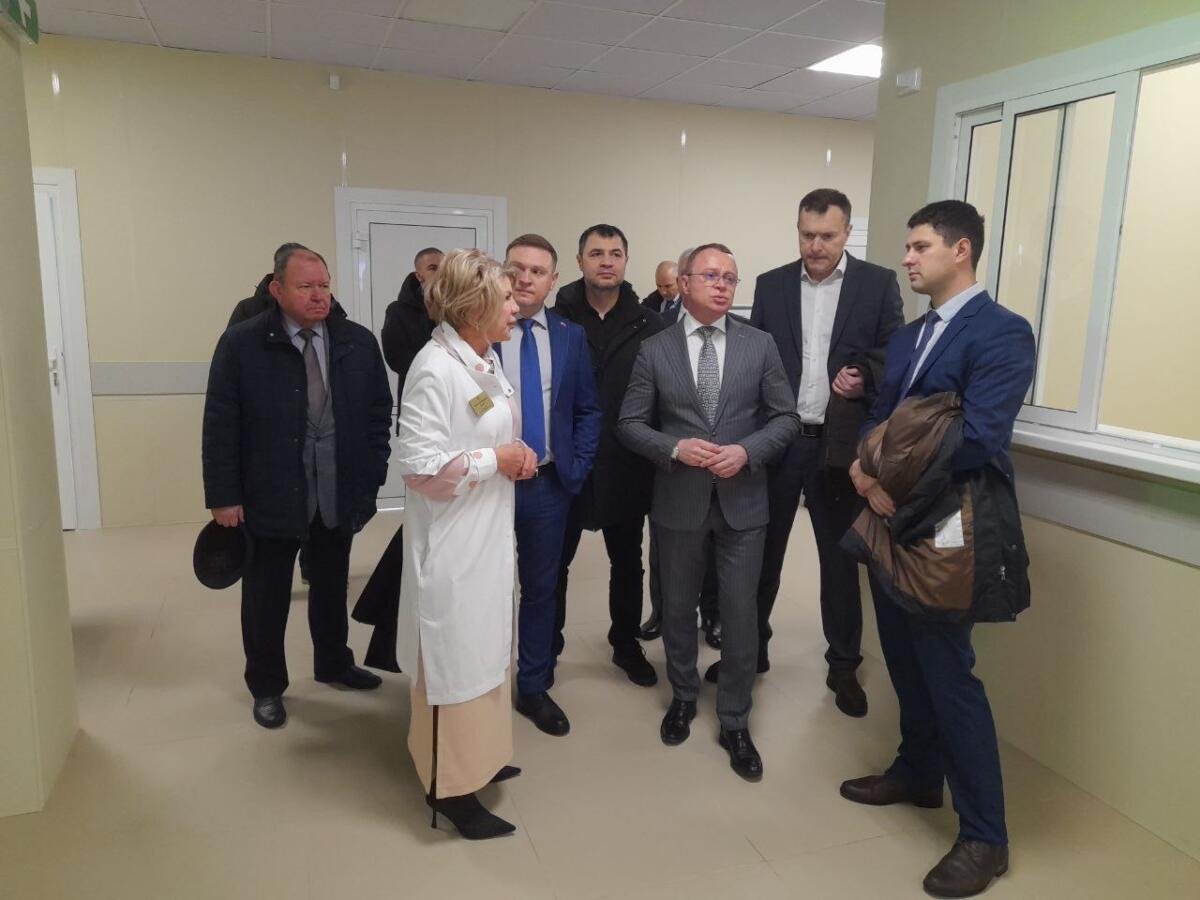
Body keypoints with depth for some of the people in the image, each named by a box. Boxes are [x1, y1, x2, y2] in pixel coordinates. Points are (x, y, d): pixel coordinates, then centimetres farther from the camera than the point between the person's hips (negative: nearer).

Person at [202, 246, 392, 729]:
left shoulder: (358, 341, 0)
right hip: (270, 494, -2)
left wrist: (372, 477, 0)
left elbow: (378, 412, 4)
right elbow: (220, 425, -8)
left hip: (339, 492, 3)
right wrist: (223, 496, -10)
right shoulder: (241, 343, -9)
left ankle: (333, 663, 41)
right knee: (267, 595, 12)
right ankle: (267, 686, 31)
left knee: (331, 586, 19)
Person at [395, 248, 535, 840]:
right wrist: (495, 460, -17)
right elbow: (420, 466, -24)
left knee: (485, 648, 21)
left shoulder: (488, 361, 8)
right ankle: (450, 786, 20)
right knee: (453, 658, 3)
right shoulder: (435, 369, -20)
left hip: (490, 533, 9)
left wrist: (519, 455, 1)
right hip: (451, 542, -9)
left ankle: (477, 756, 39)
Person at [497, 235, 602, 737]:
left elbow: (588, 410, 7)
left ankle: (534, 689, 30)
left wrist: (577, 469, -2)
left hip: (548, 484, 3)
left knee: (541, 588, 13)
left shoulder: (571, 336, 4)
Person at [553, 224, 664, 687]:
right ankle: (547, 647, 31)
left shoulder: (649, 325, -2)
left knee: (627, 562, 17)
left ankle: (626, 643, 36)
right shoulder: (556, 319, -4)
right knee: (555, 561, 13)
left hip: (626, 466, 1)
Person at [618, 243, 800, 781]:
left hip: (742, 501, 0)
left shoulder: (760, 345, 0)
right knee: (678, 607, 16)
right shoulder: (655, 350, -1)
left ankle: (734, 722, 23)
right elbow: (630, 424, -1)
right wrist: (675, 447, -17)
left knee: (740, 614, 5)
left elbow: (786, 418, 1)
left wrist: (747, 451, -16)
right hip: (679, 501, 1)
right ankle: (683, 696, 39)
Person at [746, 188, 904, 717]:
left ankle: (843, 666, 25)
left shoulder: (878, 283, 1)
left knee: (840, 558, 10)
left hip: (839, 445, -1)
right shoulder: (771, 285, 6)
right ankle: (751, 648, 29)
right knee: (762, 552, 11)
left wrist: (865, 381, -18)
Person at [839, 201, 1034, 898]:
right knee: (907, 662, 18)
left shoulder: (1003, 331, -14)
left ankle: (985, 836, 14)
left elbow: (980, 437, -23)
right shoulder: (907, 337, 13)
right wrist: (865, 465, -9)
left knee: (949, 673, -2)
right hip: (893, 521, 8)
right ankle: (918, 774, 38)